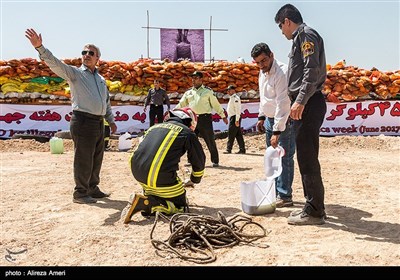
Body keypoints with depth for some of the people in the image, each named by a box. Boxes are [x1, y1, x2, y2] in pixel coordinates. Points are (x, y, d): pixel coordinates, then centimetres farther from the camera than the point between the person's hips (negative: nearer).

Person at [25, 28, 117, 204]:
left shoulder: (101, 79, 21)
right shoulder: (75, 73, 0)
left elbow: (106, 102, 27)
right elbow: (55, 64, -17)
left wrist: (111, 120, 23)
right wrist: (40, 47, -31)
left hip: (99, 123, 7)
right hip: (83, 121, -7)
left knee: (97, 158, 14)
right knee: (83, 159, -5)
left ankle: (92, 189, 28)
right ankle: (80, 193, 5)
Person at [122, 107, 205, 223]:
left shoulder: (154, 127, 24)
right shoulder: (187, 132, 8)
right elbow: (199, 161, 14)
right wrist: (194, 181, 34)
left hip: (137, 173, 7)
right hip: (161, 178, -7)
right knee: (180, 207, 9)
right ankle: (146, 204, -12)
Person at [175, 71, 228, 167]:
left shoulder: (208, 91, 4)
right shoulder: (188, 92, 14)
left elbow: (216, 104, 4)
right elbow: (181, 105, 16)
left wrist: (223, 116, 3)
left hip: (205, 118, -4)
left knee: (210, 140, -1)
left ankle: (215, 161, 8)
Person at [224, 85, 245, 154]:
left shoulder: (235, 98, -13)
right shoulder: (231, 98, 19)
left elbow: (238, 110, -19)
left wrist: (237, 120, -23)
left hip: (235, 117, -10)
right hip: (232, 117, 10)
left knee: (231, 133, -8)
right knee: (238, 134, 9)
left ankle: (228, 149, -5)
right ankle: (242, 149, 11)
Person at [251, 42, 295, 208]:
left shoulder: (282, 72, -23)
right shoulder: (263, 72, 7)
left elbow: (283, 104, -28)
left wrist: (277, 132, -31)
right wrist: (261, 117, 15)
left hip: (285, 120, -9)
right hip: (270, 119, 9)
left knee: (284, 157, -8)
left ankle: (285, 196, -1)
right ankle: (274, 192, 24)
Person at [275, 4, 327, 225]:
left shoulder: (306, 35, -6)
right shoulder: (300, 38, 23)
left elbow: (312, 70, -19)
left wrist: (300, 100, -24)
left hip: (309, 104, -10)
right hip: (306, 104, 10)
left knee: (307, 158, -8)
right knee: (306, 157, 12)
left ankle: (314, 211, -2)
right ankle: (313, 206, 19)